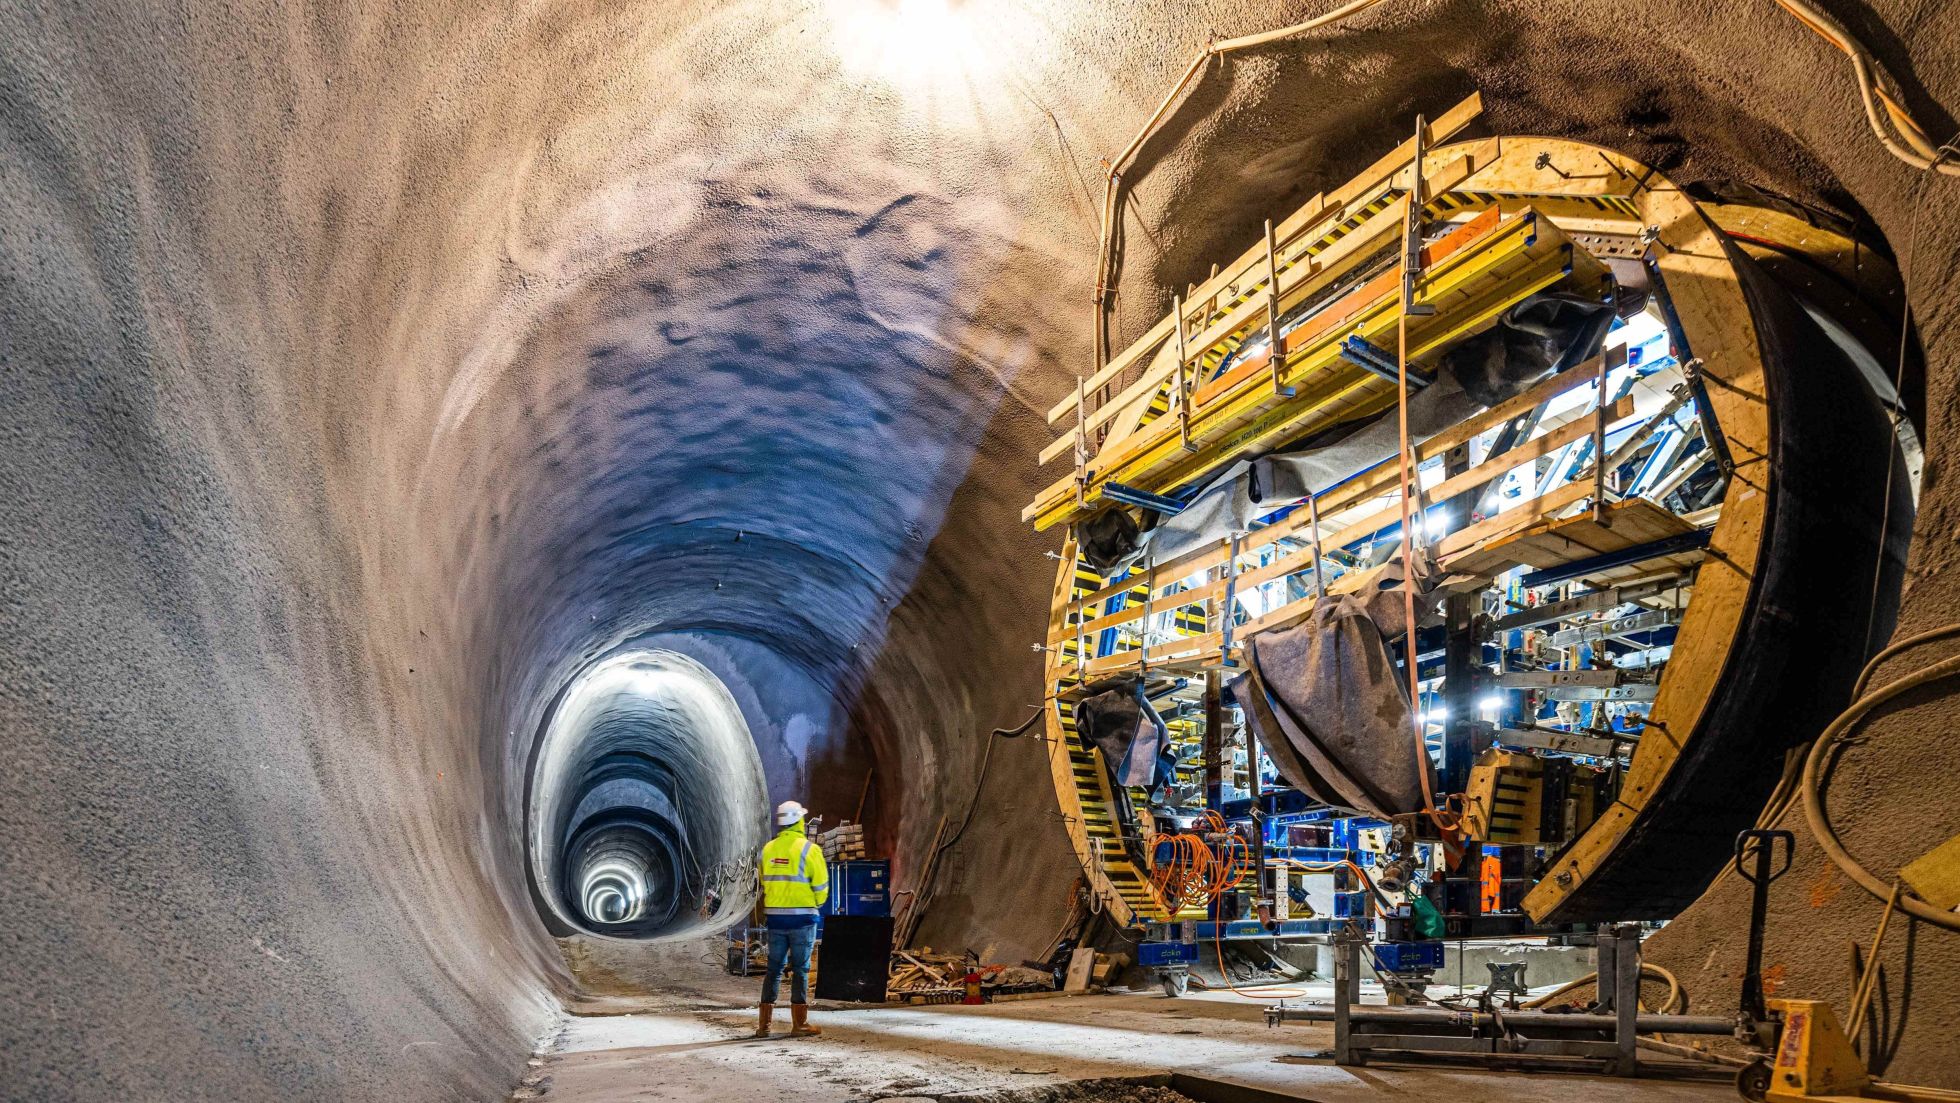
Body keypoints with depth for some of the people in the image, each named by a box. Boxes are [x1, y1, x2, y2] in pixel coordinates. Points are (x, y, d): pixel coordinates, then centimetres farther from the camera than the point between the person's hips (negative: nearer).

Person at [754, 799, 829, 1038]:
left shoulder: (768, 849, 5)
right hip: (802, 916, -4)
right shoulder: (808, 849, -10)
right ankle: (799, 1023, 4)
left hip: (775, 916, 4)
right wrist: (816, 904, 11)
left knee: (774, 968, 11)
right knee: (800, 969, 2)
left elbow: (762, 881, 10)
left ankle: (764, 1024, 12)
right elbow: (821, 884, -8)